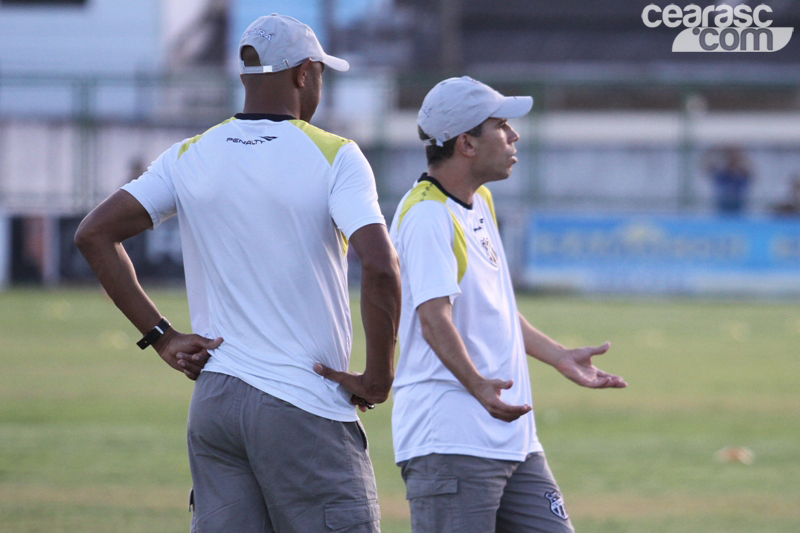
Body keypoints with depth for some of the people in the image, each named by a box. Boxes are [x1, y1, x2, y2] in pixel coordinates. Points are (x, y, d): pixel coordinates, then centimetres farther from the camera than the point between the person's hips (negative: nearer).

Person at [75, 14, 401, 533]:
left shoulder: (191, 157, 7)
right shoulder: (332, 156, -7)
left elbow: (94, 234, 5)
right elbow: (380, 266, -21)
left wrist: (160, 335, 6)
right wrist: (379, 378, -9)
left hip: (213, 402, 5)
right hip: (307, 410, -5)